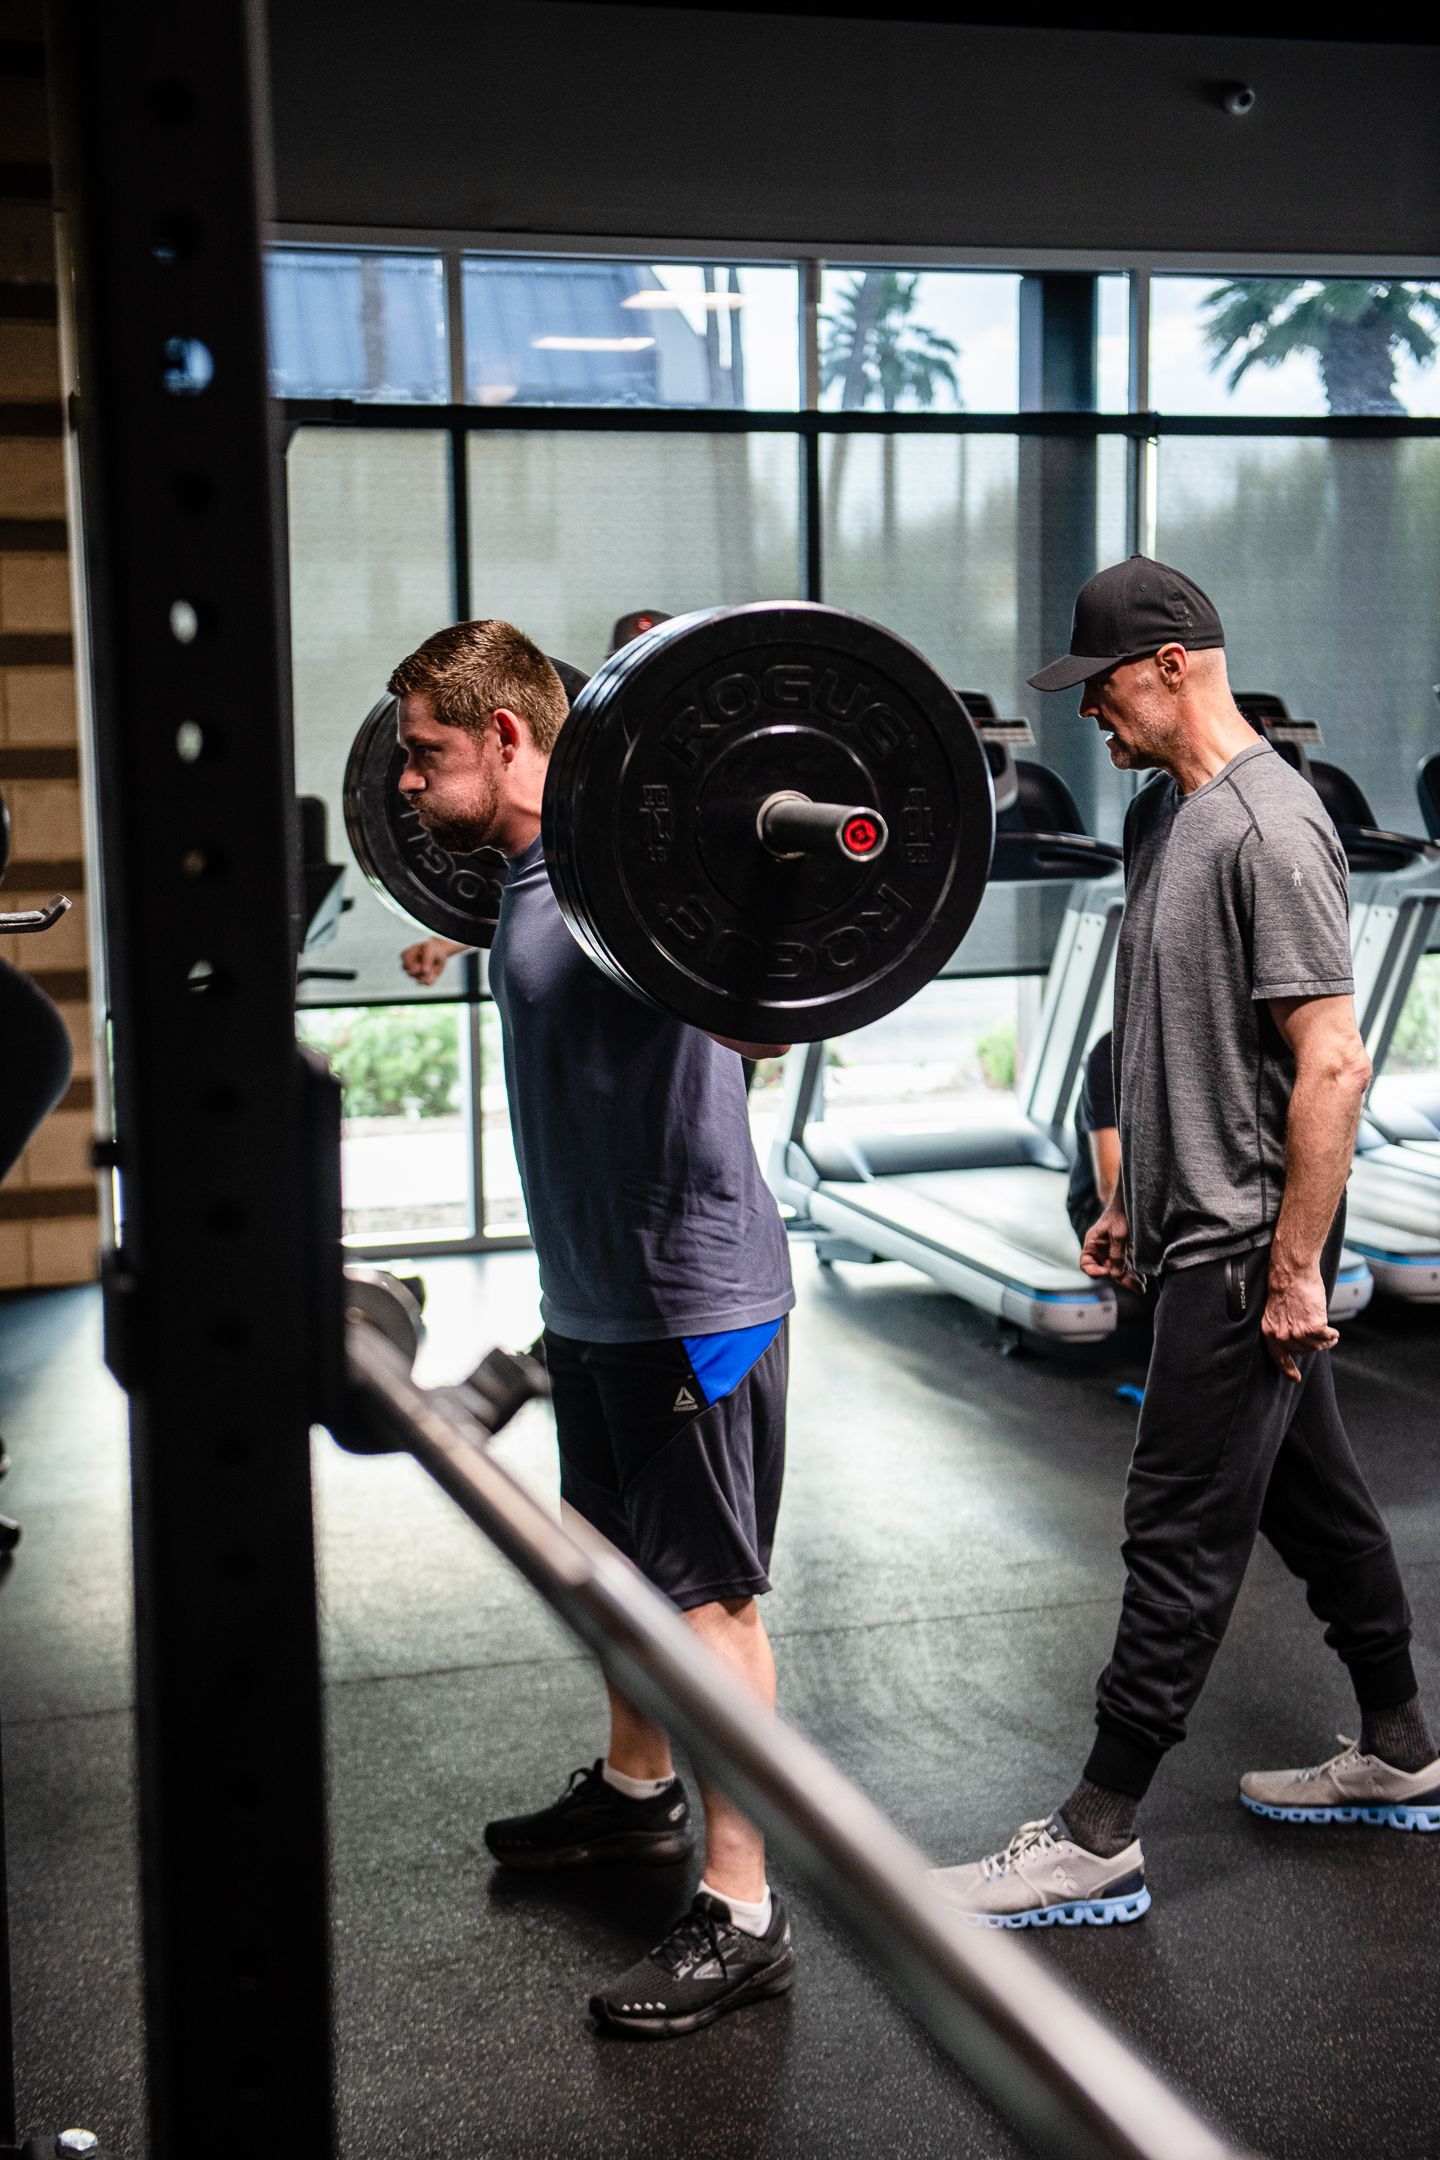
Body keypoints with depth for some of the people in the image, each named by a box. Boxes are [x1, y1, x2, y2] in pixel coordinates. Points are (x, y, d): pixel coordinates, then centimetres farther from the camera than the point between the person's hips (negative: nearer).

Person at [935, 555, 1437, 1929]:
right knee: (1312, 1496, 19)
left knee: (1182, 1533, -3)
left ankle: (1098, 1840, 5)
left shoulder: (1268, 828, -19)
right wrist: (1130, 1200, 20)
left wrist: (1295, 1269, -21)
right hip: (1198, 1232, 10)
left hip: (1244, 1248, -10)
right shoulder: (1162, 813, 12)